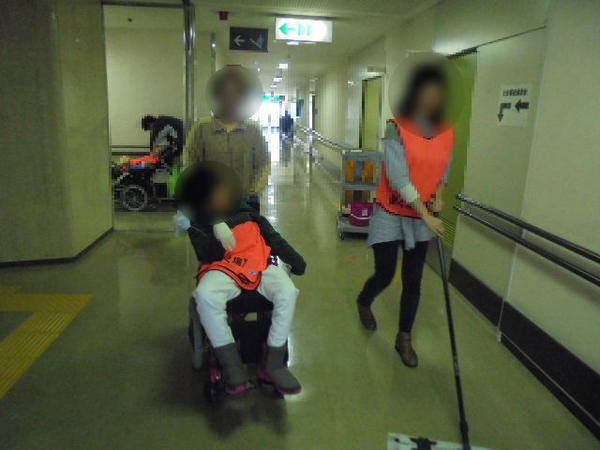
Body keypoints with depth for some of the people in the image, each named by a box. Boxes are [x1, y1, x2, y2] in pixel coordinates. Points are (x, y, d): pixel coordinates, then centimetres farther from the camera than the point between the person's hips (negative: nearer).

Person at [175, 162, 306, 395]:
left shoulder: (245, 210, 16)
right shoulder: (199, 223, 9)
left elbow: (272, 236, 17)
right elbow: (211, 257, -4)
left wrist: (294, 259, 12)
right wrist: (216, 231, -20)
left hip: (260, 265, 2)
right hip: (223, 269, -2)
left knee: (287, 293, -27)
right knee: (205, 296, -35)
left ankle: (273, 364, -13)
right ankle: (233, 368, -24)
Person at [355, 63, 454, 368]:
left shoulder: (447, 134, 1)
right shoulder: (397, 128, -15)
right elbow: (398, 177, -21)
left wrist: (439, 196, -5)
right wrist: (427, 215, -23)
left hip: (422, 217, 4)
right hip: (391, 215, -4)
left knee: (413, 281, 8)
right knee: (384, 275, 4)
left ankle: (404, 340, 26)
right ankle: (364, 302, 41)